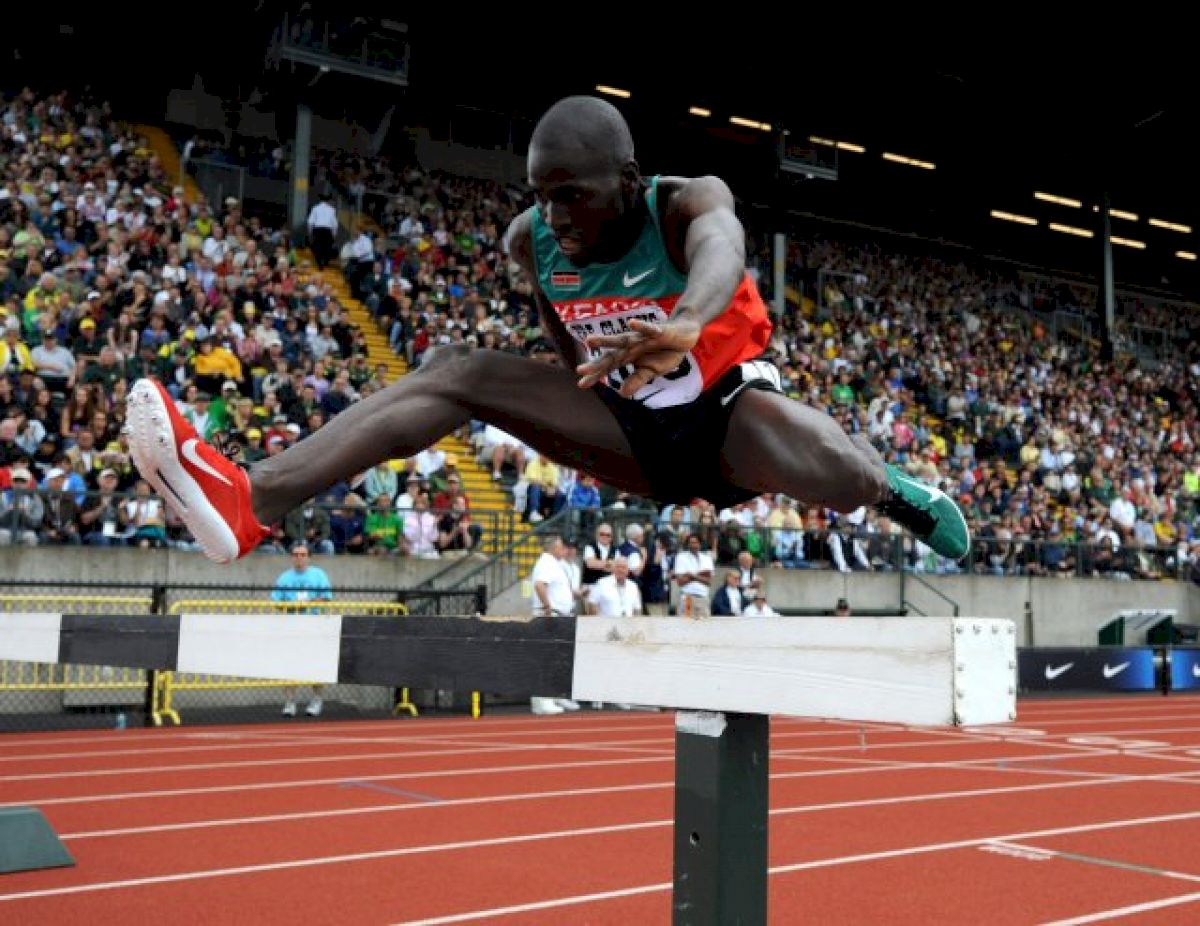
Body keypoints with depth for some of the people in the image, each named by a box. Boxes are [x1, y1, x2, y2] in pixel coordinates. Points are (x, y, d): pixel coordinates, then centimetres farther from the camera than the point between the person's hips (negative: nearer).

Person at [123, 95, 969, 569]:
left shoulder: (687, 203, -26)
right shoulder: (531, 240, -12)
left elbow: (722, 246, -53)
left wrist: (684, 322, -75)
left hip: (726, 409, -4)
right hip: (634, 431, 4)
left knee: (838, 478, -40)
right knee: (456, 371, -15)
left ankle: (893, 490, 1)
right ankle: (251, 499, -28)